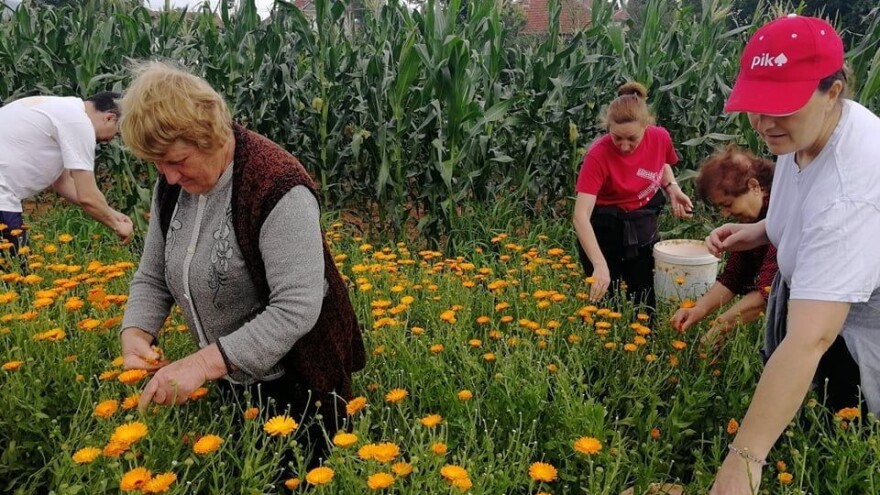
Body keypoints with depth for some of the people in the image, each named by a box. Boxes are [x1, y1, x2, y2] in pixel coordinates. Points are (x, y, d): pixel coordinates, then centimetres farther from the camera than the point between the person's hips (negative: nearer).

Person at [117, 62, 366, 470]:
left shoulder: (277, 188, -28)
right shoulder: (174, 184, -3)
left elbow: (296, 309, -32)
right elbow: (152, 278, 6)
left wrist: (204, 363, -35)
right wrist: (135, 333, -13)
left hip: (298, 384, -7)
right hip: (230, 383, 7)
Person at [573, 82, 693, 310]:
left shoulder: (660, 138, -12)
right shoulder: (598, 155, -27)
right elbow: (581, 216, -32)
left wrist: (673, 189, -6)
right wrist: (600, 265, -40)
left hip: (643, 226, 4)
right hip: (603, 230, -4)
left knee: (646, 299, 14)